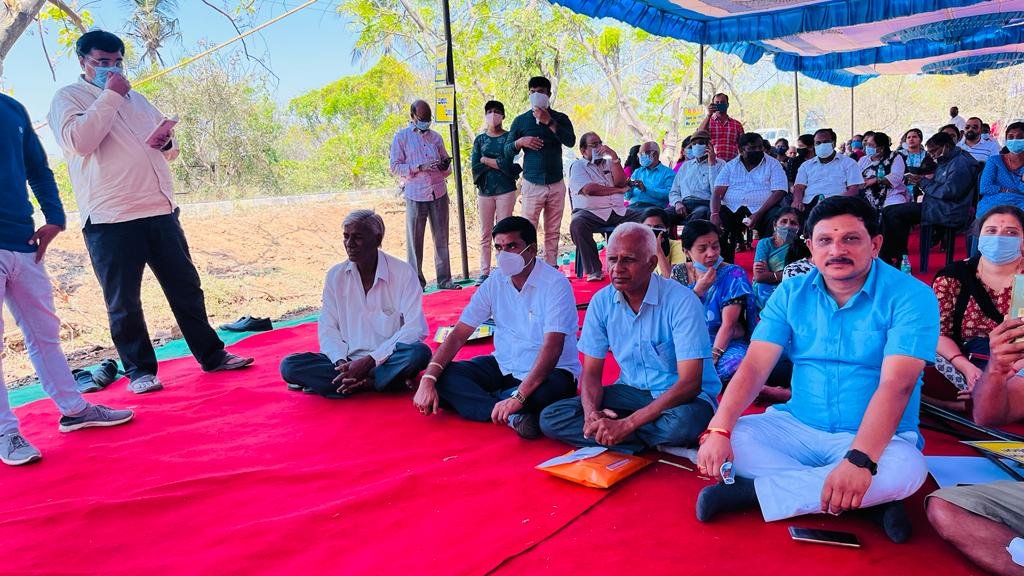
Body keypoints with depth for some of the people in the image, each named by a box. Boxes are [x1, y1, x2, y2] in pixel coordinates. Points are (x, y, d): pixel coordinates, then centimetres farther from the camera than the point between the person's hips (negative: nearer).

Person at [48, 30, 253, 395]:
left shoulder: (136, 99, 21)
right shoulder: (68, 98, 4)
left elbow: (171, 147, 25)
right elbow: (78, 141, -15)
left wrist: (167, 143, 0)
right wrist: (109, 96, -10)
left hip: (160, 210, 5)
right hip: (110, 218, -5)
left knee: (186, 286, 8)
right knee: (123, 301, 2)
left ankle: (212, 355, 17)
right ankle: (139, 370, 14)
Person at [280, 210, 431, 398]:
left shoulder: (403, 273, -6)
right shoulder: (335, 275, 5)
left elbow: (416, 328, -12)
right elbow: (327, 328, 4)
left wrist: (370, 361, -19)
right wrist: (341, 362, -16)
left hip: (388, 359, -4)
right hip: (348, 361, 4)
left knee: (419, 352, -35)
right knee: (289, 365, -19)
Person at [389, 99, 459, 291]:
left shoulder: (436, 137, 16)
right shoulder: (401, 137, 4)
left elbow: (446, 165, 25)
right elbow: (395, 167, -2)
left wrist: (445, 166, 0)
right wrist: (420, 167, -14)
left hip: (439, 193, 4)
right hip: (415, 195, -4)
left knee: (441, 238, 5)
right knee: (414, 240, -2)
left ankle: (444, 279, 12)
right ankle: (416, 281, 7)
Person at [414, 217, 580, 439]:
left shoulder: (555, 284, -17)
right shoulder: (495, 282, -1)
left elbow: (552, 348, -27)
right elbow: (459, 334, -3)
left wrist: (518, 397, -38)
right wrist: (428, 379, -17)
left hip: (551, 370, -5)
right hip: (504, 366, 6)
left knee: (545, 393, -40)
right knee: (444, 376, -14)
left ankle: (476, 398, -16)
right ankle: (513, 416, -26)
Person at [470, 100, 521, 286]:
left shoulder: (508, 137, 4)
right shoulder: (480, 140, 11)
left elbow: (508, 162, -10)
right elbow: (475, 167, -1)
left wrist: (485, 160, -4)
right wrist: (498, 164, -9)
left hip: (505, 190, -3)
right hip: (485, 191, 3)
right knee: (485, 235, 5)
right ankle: (485, 272, 12)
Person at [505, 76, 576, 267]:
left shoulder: (560, 118, 8)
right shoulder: (521, 120, 7)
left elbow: (571, 141, -10)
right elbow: (507, 149, 9)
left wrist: (549, 122, -15)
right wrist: (520, 142, -11)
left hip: (556, 185, 2)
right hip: (532, 184, -1)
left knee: (553, 232, 6)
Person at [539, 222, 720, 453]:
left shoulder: (681, 301, -20)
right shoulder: (602, 301, -4)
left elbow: (690, 383, -25)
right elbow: (591, 372, 0)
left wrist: (626, 425, -31)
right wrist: (592, 413, -23)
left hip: (681, 397, -5)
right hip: (632, 391, 5)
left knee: (683, 421, -41)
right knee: (550, 418, -13)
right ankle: (655, 442, -14)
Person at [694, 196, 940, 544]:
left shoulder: (910, 297, -12)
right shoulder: (791, 294, 0)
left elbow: (895, 386, -23)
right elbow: (754, 366, -9)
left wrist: (859, 459, -38)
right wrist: (719, 430, -25)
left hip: (876, 439, -3)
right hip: (797, 427, 3)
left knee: (906, 470, -35)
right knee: (731, 437, -20)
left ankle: (754, 491, -22)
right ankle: (867, 498, -18)